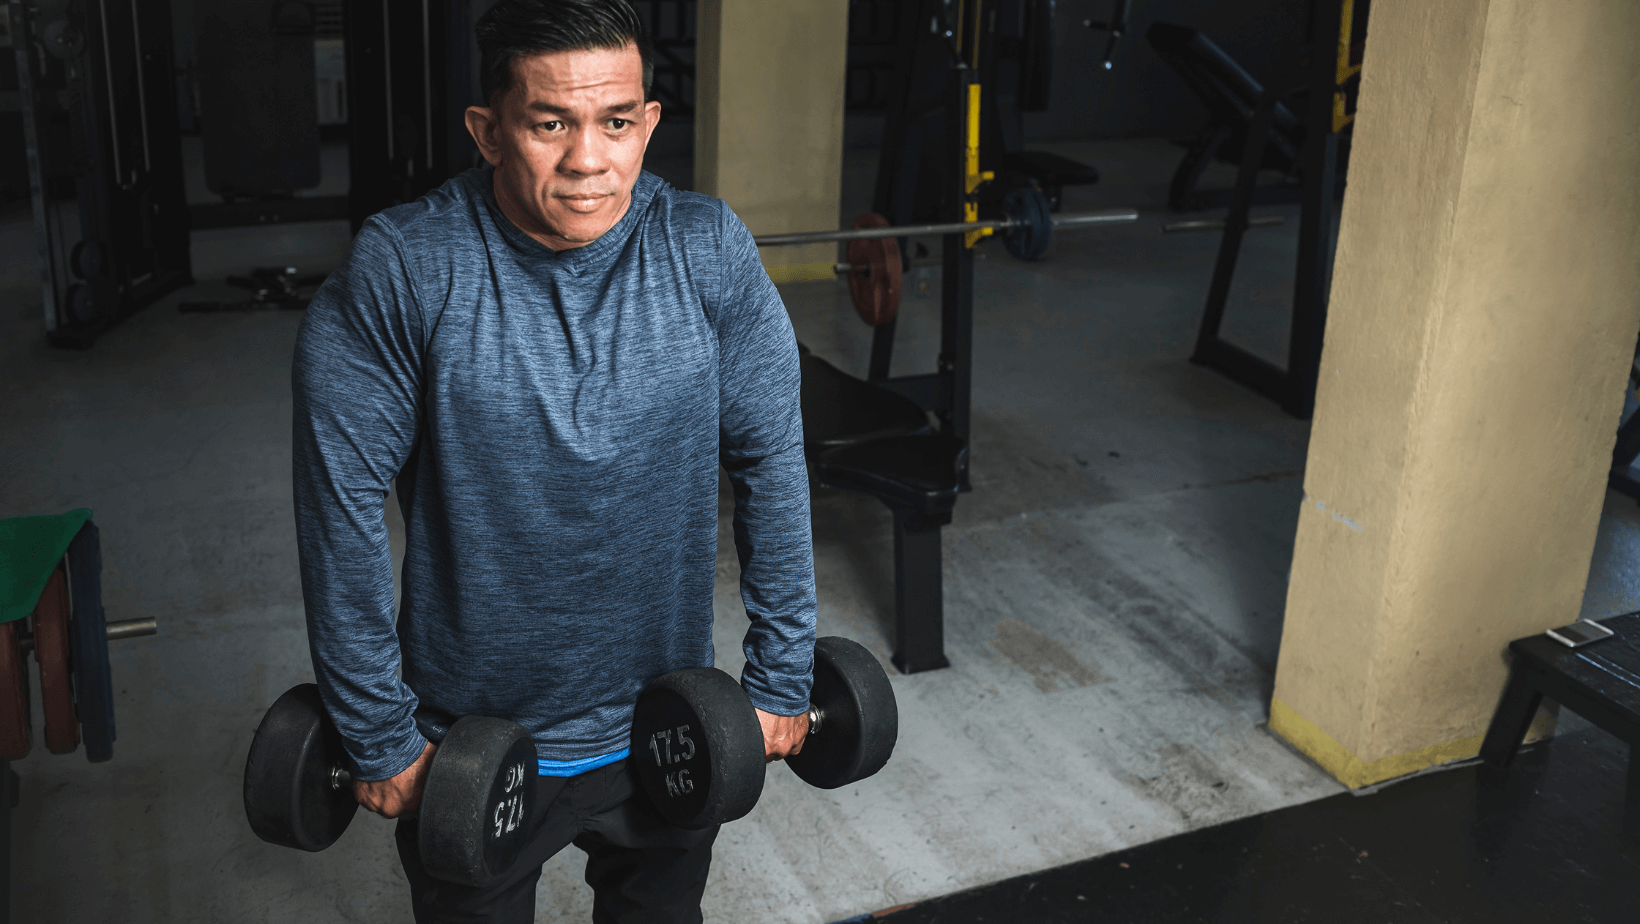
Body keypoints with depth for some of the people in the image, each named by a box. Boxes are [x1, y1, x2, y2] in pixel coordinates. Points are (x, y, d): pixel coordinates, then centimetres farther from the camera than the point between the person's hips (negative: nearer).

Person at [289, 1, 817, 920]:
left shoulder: (711, 252, -13)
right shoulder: (401, 271, -20)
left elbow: (773, 465, -5)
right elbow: (345, 509, -15)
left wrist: (784, 679, -2)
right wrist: (379, 736, -10)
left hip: (666, 730, 2)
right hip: (468, 743, -2)